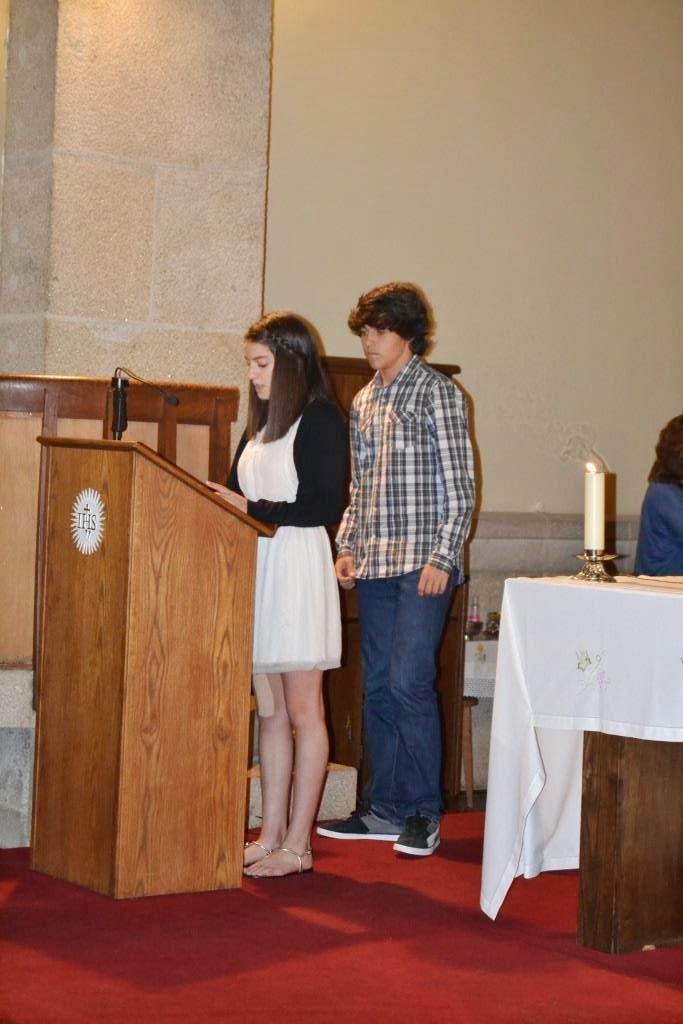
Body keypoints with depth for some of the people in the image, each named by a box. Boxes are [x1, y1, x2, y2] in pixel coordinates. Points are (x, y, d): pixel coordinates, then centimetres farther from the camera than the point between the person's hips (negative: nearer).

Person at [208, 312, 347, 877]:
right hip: (257, 567, 8)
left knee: (303, 711, -2)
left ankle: (297, 845, 1)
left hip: (299, 569, -8)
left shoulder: (321, 419, -7)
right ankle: (271, 835, 14)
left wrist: (252, 508, -14)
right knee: (270, 711, 9)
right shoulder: (260, 425, 17)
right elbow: (239, 494, 20)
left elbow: (326, 507, -14)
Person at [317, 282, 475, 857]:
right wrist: (347, 547, 10)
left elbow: (460, 485, -7)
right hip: (374, 566, 7)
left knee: (409, 681, -12)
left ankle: (423, 813, -4)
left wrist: (442, 557, -14)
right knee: (377, 686, 8)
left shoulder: (437, 393, -3)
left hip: (423, 562, -7)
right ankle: (386, 808, 17)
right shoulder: (364, 402, 17)